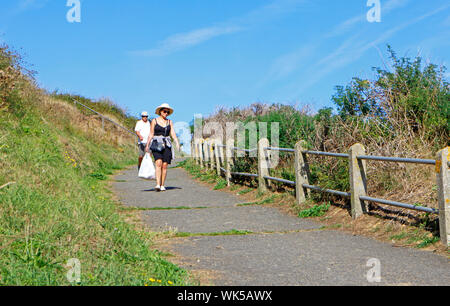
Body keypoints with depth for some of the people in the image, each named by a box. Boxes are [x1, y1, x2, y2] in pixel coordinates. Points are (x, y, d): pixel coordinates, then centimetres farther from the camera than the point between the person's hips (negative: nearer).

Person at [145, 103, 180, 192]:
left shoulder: (169, 122, 13)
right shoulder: (154, 121, 6)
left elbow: (173, 134, 7)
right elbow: (151, 134, 7)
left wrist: (177, 143, -8)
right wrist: (147, 145, 2)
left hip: (166, 145, 3)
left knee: (164, 165, -3)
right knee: (158, 163, -19)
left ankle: (162, 185, 5)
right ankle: (158, 185, -25)